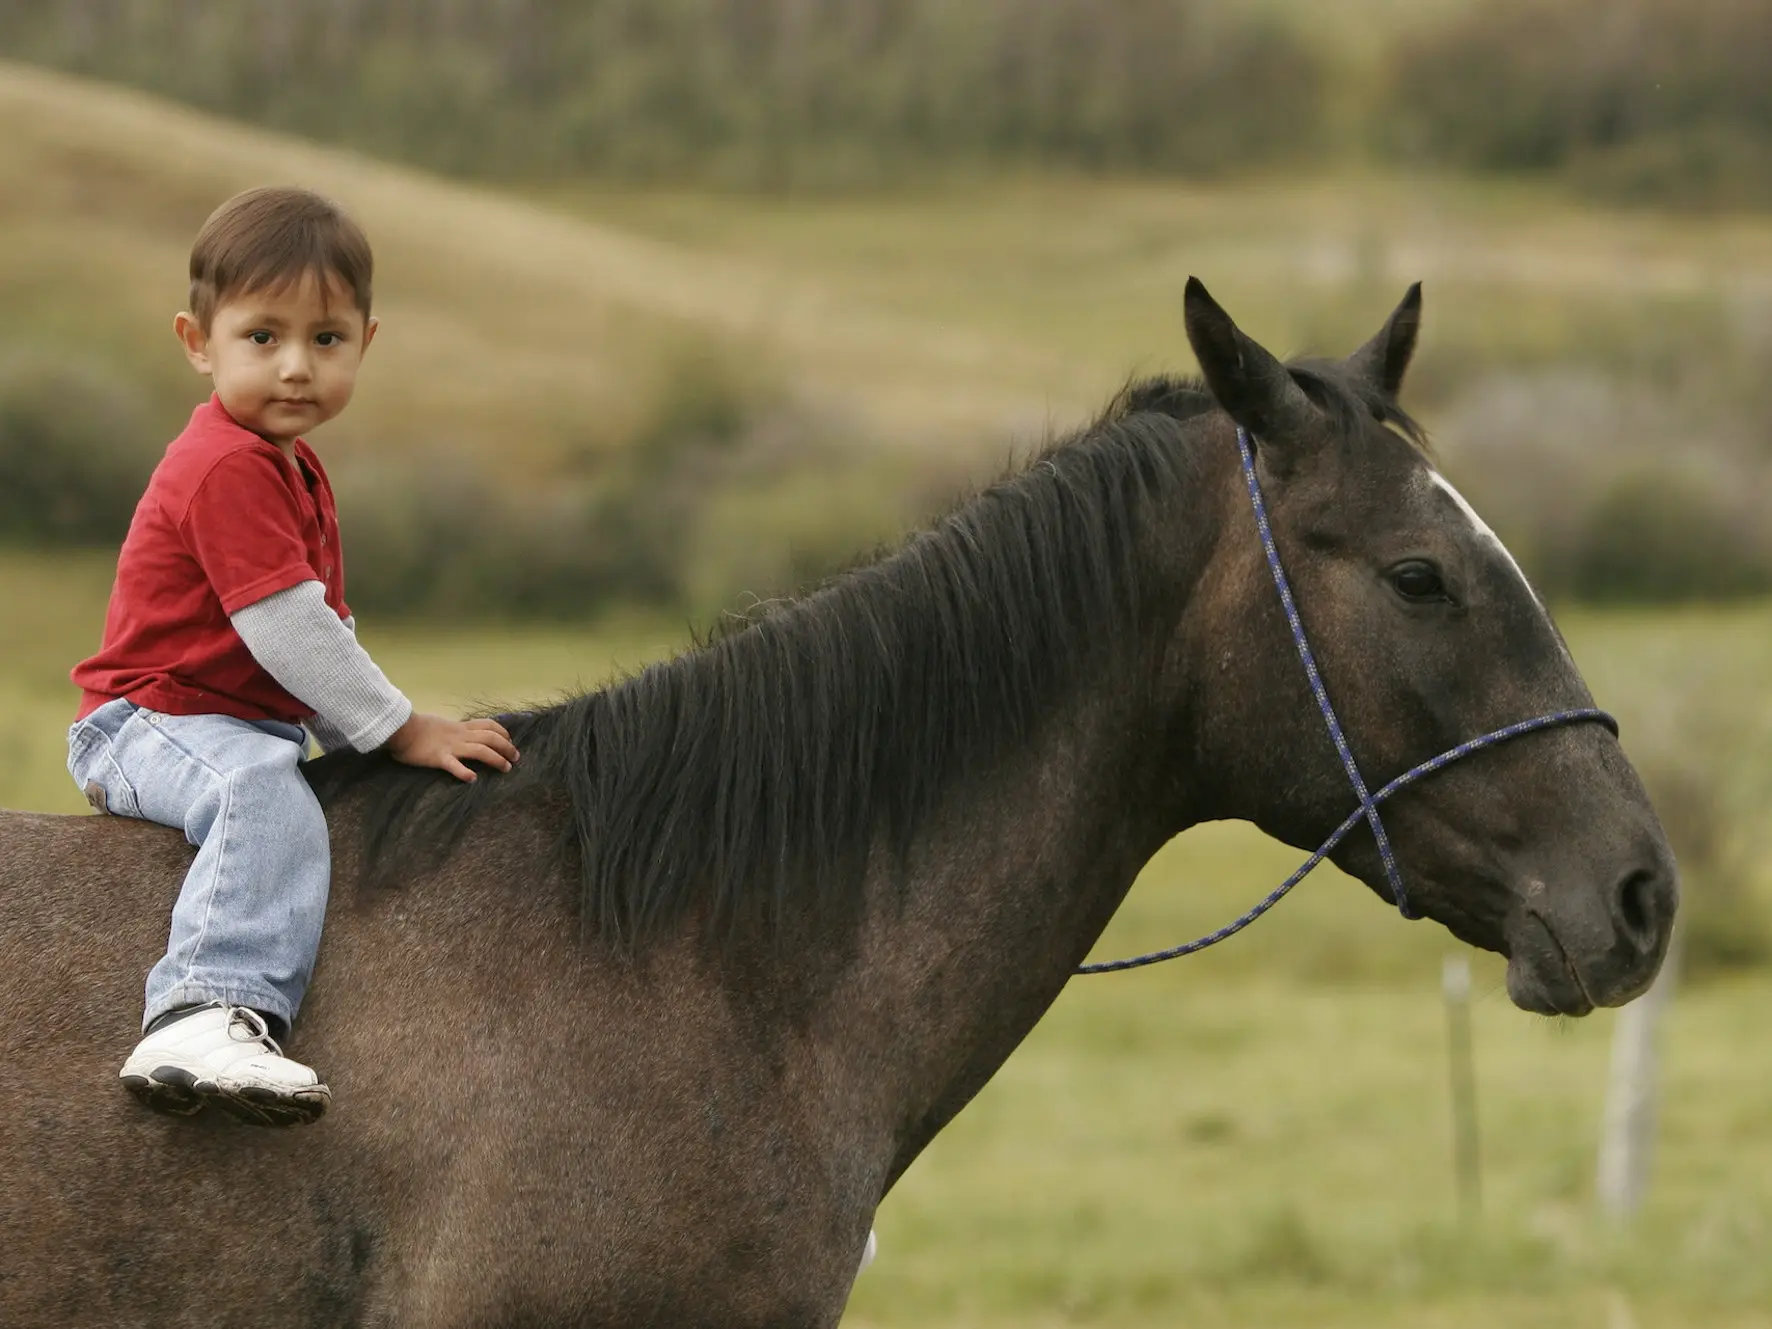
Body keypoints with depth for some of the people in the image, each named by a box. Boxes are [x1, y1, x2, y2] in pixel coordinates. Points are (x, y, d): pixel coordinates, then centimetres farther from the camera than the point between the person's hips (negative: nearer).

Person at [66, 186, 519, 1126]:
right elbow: (286, 630, -22)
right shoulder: (227, 468, -18)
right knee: (263, 790, -37)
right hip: (152, 723, -10)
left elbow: (321, 631, 22)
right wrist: (403, 731, -16)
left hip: (253, 725, 10)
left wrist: (388, 733, 12)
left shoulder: (290, 469, 16)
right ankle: (207, 1010, -53)